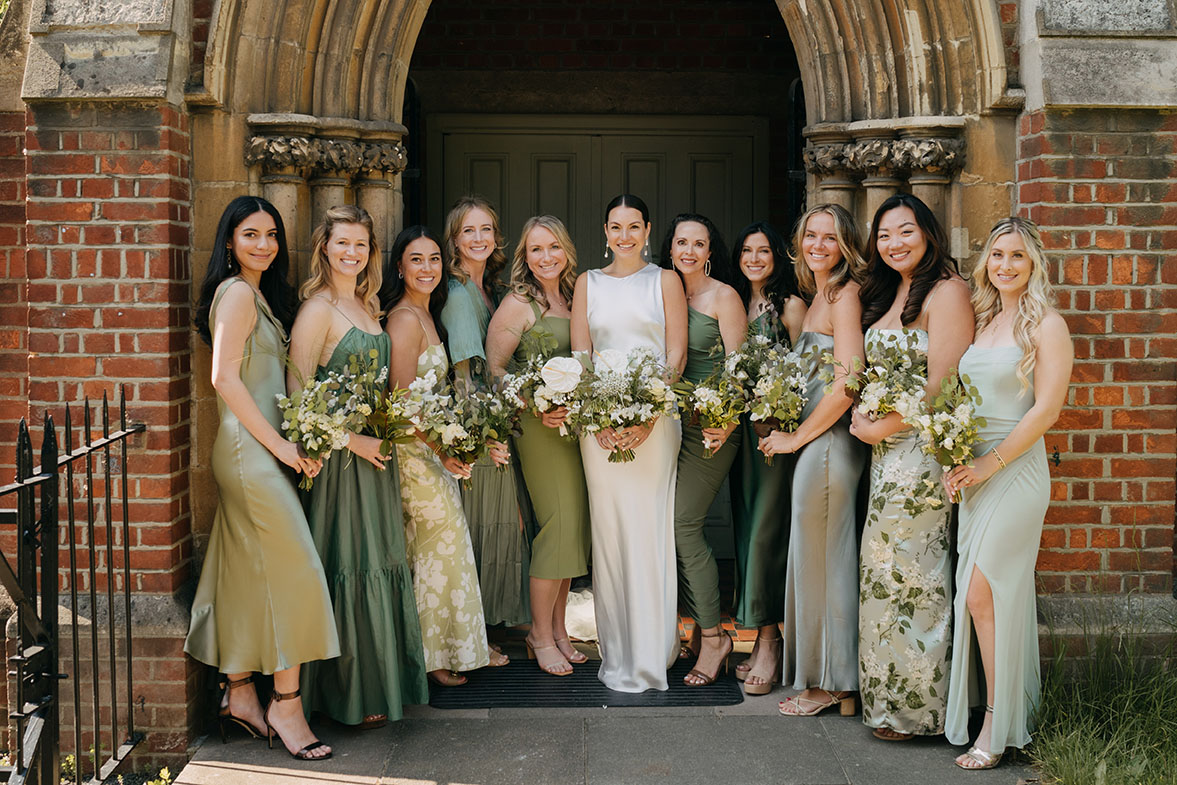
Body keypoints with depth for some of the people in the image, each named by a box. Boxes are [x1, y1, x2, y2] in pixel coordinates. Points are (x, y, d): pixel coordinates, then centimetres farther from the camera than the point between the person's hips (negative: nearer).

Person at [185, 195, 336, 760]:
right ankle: (286, 705, -2)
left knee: (247, 574, 12)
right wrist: (280, 444, -16)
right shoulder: (238, 292, -10)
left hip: (253, 451, 9)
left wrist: (285, 444, 10)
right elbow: (225, 377, -18)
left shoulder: (260, 294, 18)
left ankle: (239, 694, 21)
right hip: (250, 449, -9)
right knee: (294, 570, -8)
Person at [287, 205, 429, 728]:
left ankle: (379, 681, 23)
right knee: (348, 566, -2)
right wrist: (352, 439, -18)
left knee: (379, 562, 12)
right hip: (341, 455, -8)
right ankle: (351, 696, 9)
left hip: (375, 452, 8)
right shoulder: (318, 308, -11)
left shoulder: (367, 305, 14)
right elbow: (298, 391, -17)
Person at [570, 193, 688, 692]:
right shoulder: (588, 283, 13)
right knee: (609, 528, 2)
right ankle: (616, 655, 10)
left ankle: (650, 657, 3)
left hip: (655, 416, -2)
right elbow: (579, 356, 8)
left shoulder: (664, 281, 7)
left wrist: (648, 416, -12)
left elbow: (676, 355, 0)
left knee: (649, 528, -4)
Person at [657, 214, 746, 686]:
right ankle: (700, 632, 13)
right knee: (676, 527, 3)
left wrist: (725, 421, -20)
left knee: (682, 523, -14)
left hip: (711, 424, -6)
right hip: (672, 420, 6)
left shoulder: (723, 297, -3)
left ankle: (713, 637, -3)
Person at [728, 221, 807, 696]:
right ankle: (763, 638, 14)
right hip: (739, 424, 7)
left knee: (766, 528, -10)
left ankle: (768, 642, -6)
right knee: (744, 526, 6)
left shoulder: (791, 306, -2)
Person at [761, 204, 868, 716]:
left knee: (819, 559, -2)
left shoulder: (845, 295, -11)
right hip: (819, 441, 10)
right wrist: (786, 429, 11)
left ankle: (827, 682, 10)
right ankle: (831, 680, 21)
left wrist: (797, 437, -11)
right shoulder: (818, 298, 18)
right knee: (823, 557, 13)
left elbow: (847, 384, -19)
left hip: (829, 441, -10)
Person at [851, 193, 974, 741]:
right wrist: (862, 416, 3)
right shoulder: (887, 293, 16)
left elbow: (938, 382, -18)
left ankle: (914, 707, 11)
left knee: (907, 571, -2)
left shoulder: (946, 290, -11)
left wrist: (881, 428, -12)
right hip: (885, 447, 8)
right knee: (885, 567, 10)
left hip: (922, 445, -8)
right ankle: (890, 697, 20)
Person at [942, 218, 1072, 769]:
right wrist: (953, 461, 2)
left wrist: (988, 464, -13)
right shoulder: (982, 321, 15)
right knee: (975, 594, 6)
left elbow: (1046, 410, -12)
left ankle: (998, 727, 2)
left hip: (1016, 468, -6)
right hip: (972, 470, 6)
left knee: (982, 593, -9)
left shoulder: (1045, 325, -6)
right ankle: (986, 713, 17)